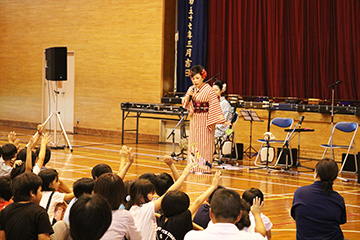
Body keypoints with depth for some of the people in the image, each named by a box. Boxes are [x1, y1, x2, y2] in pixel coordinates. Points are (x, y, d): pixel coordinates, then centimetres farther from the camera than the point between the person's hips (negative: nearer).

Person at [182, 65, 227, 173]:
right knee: (193, 142, 7)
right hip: (194, 120, 6)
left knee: (204, 142, -5)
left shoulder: (208, 90, -11)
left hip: (205, 120, -6)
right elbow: (185, 104, 8)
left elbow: (215, 105, -14)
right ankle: (194, 166, 14)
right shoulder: (191, 89, 7)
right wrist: (188, 96, -13)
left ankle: (205, 166, -1)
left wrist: (221, 119, -20)